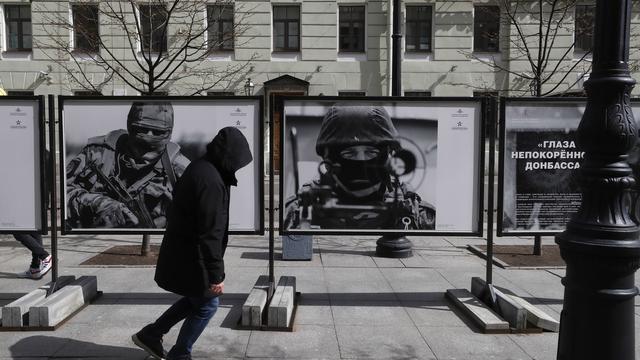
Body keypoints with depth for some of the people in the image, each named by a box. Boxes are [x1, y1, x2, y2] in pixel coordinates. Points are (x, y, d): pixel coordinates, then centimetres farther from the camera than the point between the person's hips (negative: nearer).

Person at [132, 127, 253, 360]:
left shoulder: (198, 168, 5)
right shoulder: (212, 182, -27)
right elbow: (210, 234, -26)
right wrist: (215, 275, -20)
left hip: (180, 253, 10)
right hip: (192, 260, -10)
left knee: (196, 299, 24)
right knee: (207, 305, 9)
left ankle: (150, 335, 33)